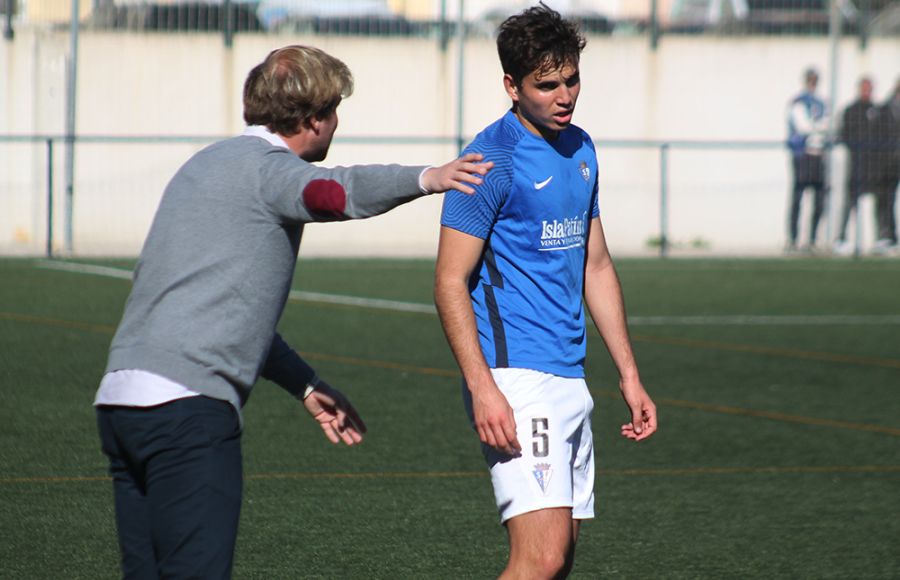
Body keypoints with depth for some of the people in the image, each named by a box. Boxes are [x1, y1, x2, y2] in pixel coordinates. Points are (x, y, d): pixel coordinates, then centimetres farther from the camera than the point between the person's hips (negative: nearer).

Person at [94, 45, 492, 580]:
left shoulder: (210, 164, 26)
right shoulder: (265, 166, -3)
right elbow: (334, 192, -29)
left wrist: (307, 386, 37)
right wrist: (426, 178, -42)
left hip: (121, 398, 9)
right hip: (187, 404, -9)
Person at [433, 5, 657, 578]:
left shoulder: (580, 149, 14)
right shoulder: (493, 157, -10)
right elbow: (450, 282, -13)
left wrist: (630, 375, 20)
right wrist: (483, 389, -22)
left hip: (571, 380, 8)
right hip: (517, 379, -8)